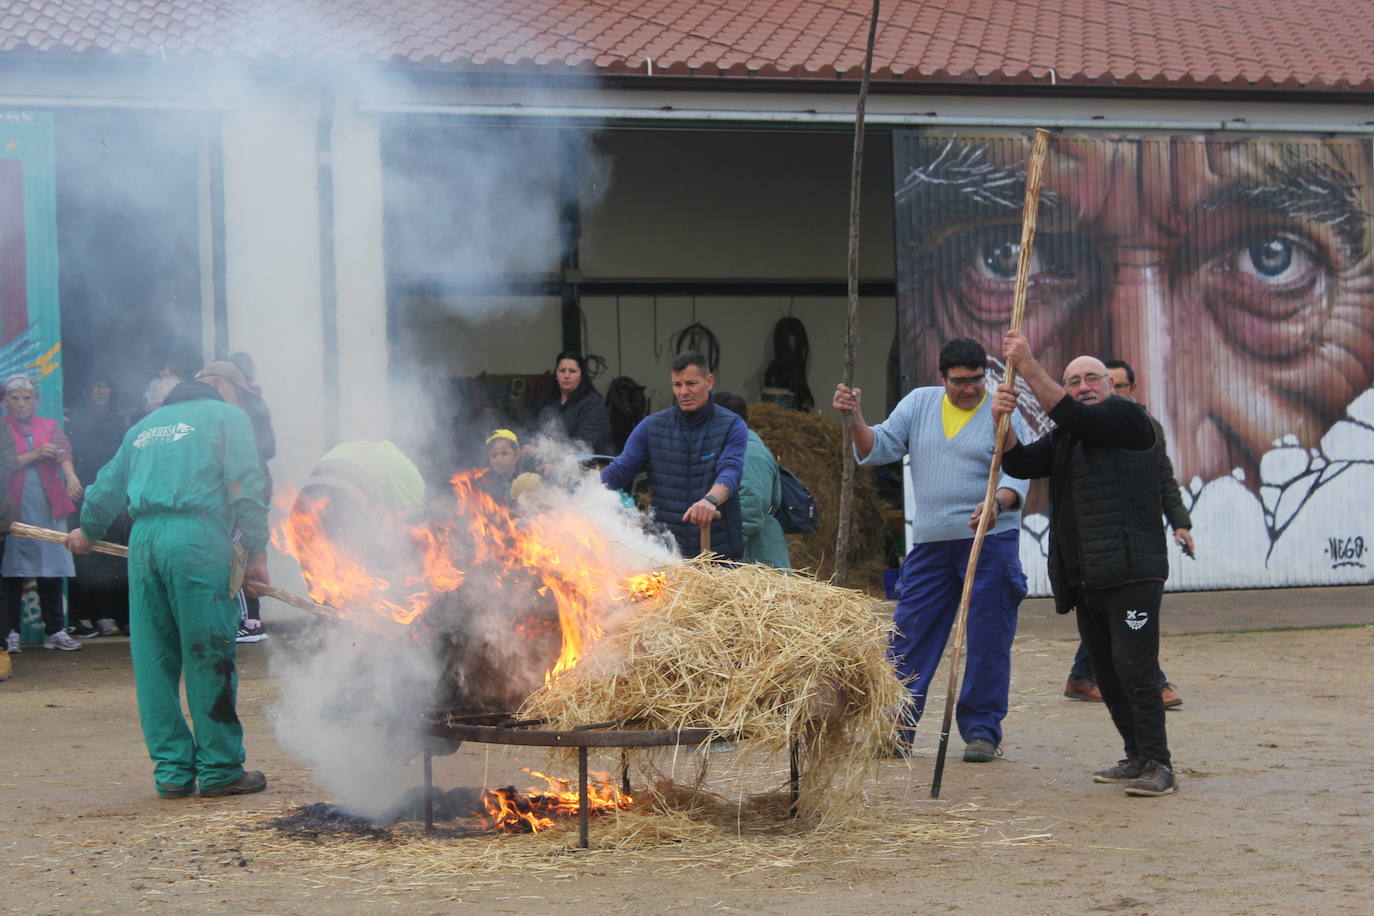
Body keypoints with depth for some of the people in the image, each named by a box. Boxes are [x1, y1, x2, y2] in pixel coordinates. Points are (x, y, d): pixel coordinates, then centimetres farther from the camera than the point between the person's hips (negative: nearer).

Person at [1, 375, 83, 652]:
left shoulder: (50, 426, 11)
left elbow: (63, 448, -9)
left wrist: (71, 476, -28)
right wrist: (34, 455, -14)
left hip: (48, 507, 2)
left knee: (51, 571, 1)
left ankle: (55, 631, 5)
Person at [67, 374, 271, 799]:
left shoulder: (145, 425, 29)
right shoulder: (228, 416, 15)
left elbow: (108, 485, 38)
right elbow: (245, 486, 1)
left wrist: (88, 531, 55)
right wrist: (257, 552, -1)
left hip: (142, 540, 5)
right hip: (198, 538, -5)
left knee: (154, 659, 7)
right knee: (209, 656, -2)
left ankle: (172, 770, 9)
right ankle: (219, 769, 0)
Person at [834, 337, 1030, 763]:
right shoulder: (919, 403, 10)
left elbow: (1018, 474, -10)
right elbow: (879, 449, 7)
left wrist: (998, 503, -30)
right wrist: (856, 418, -11)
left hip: (991, 541, -3)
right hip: (930, 543, 3)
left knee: (988, 641, 0)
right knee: (908, 636, 3)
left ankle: (982, 731, 10)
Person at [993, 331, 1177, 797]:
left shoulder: (1128, 418, -2)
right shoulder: (1063, 439, 20)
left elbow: (1072, 418, -17)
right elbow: (1020, 463, 6)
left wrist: (1027, 365, -16)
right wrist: (1003, 421, -12)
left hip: (1132, 570, -8)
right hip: (1086, 579, 8)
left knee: (1134, 670, -13)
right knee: (1106, 673, 11)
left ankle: (1158, 765, -12)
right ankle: (1138, 757, 21)